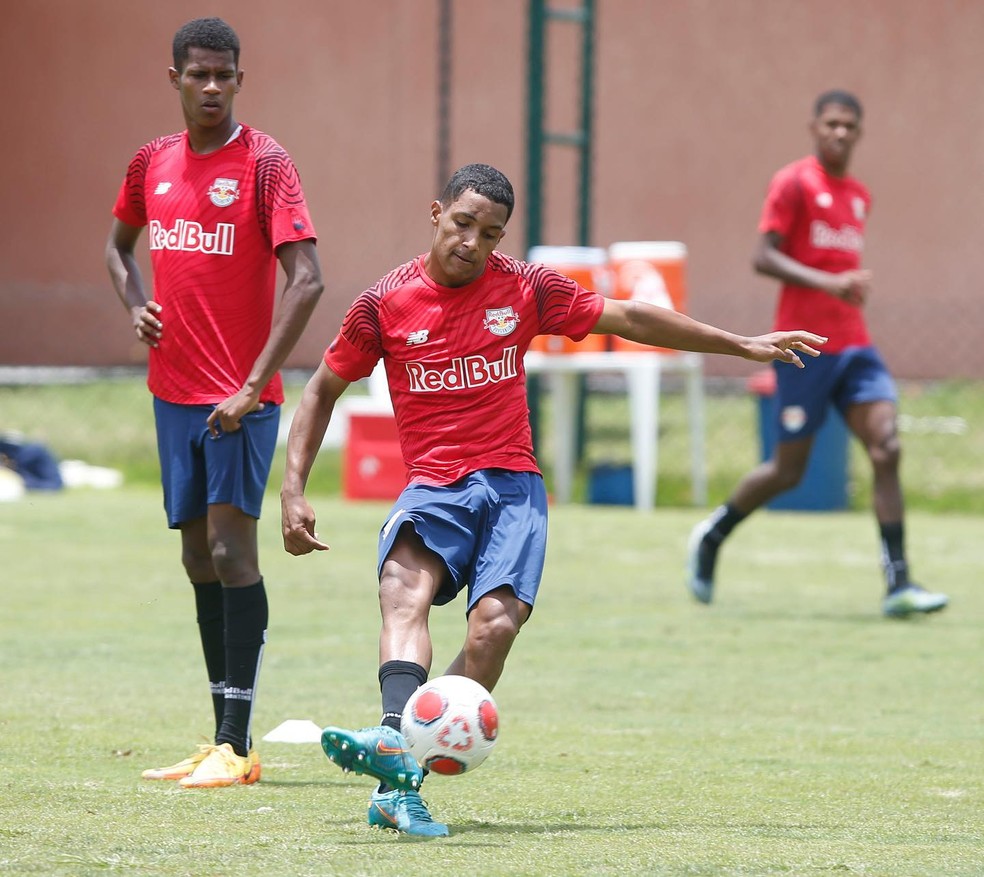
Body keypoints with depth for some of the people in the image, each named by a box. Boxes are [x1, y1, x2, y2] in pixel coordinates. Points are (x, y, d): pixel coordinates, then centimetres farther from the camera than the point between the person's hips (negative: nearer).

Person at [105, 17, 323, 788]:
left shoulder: (265, 163, -9)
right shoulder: (153, 162, 9)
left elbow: (306, 281, -16)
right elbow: (119, 243, 27)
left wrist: (253, 386, -20)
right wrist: (135, 304, 5)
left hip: (240, 398, -7)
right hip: (174, 390, 7)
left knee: (231, 550, -13)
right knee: (199, 557, 9)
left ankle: (237, 745, -12)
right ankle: (224, 740, 16)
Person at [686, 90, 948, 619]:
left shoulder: (858, 197, 16)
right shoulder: (794, 183, -6)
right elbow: (763, 258, -15)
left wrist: (854, 288, 15)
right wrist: (828, 283, -25)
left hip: (854, 346, 6)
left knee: (885, 448, -11)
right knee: (788, 470, 2)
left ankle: (898, 584, -14)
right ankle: (711, 537, 28)